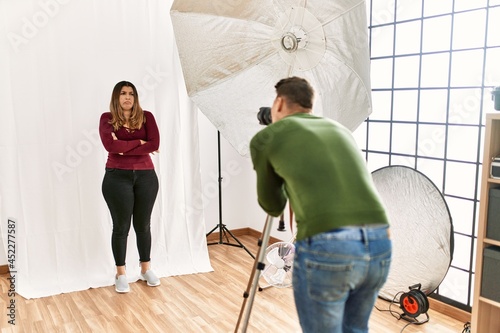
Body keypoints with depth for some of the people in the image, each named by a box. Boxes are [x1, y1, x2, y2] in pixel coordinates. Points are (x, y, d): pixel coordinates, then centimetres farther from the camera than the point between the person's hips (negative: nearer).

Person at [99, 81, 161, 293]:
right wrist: (139, 143, -11)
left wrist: (124, 147, -13)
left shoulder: (146, 117, 4)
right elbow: (110, 145, -17)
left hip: (146, 176, 2)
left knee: (143, 225, 12)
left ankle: (146, 269, 28)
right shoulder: (107, 118, 0)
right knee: (121, 226, 6)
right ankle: (121, 274, 20)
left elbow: (154, 144, -10)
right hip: (117, 177, -2)